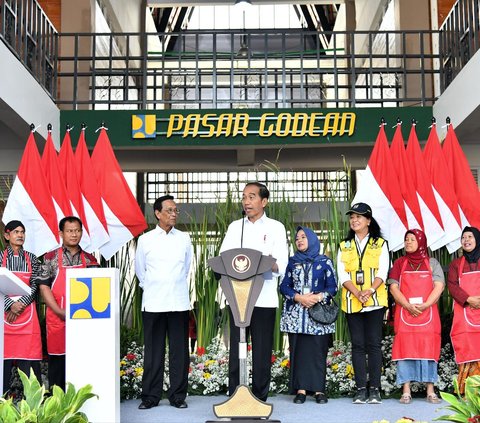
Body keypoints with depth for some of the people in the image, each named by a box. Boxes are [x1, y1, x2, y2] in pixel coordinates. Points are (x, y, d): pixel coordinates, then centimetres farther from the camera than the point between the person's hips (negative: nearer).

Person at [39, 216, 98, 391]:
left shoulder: (90, 260, 10)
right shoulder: (51, 258, 3)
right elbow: (44, 286, -2)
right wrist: (60, 312, -10)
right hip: (57, 318, -2)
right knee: (57, 359, 2)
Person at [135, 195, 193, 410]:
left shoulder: (184, 239, 6)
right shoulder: (145, 240, 2)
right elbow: (139, 270, 13)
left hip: (179, 303, 1)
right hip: (153, 303, -1)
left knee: (179, 351, 3)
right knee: (153, 352, 3)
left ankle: (178, 396, 11)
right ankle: (150, 396, 11)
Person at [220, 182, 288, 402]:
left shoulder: (276, 227, 5)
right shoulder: (234, 226, 13)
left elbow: (281, 264, -4)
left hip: (264, 298, -2)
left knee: (262, 351, 2)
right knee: (236, 350, 4)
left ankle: (260, 398, 12)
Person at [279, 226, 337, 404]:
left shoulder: (324, 262, 6)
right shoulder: (292, 262, 13)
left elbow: (332, 287, 2)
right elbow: (284, 286, 7)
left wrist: (317, 297, -14)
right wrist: (299, 297, -10)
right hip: (296, 314, 2)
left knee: (318, 350, -4)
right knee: (298, 350, -1)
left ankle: (319, 390, 1)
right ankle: (301, 389, 1)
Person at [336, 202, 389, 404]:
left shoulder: (380, 244, 7)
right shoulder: (344, 246, 13)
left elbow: (383, 272, -3)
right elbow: (342, 274, 3)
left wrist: (370, 291, -19)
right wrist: (357, 293, -13)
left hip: (375, 301, -2)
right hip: (352, 302, 2)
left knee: (374, 344, -3)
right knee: (358, 345, 2)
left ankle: (375, 389, 1)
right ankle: (361, 389, 5)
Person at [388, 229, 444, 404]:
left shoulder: (432, 263, 9)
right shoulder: (399, 263, 11)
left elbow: (439, 286, 0)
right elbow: (393, 287, 2)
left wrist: (426, 305, -15)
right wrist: (408, 306, -13)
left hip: (427, 313, 0)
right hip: (404, 313, 0)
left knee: (428, 349, -1)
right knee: (405, 349, -4)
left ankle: (430, 391, 4)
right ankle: (406, 392, -2)